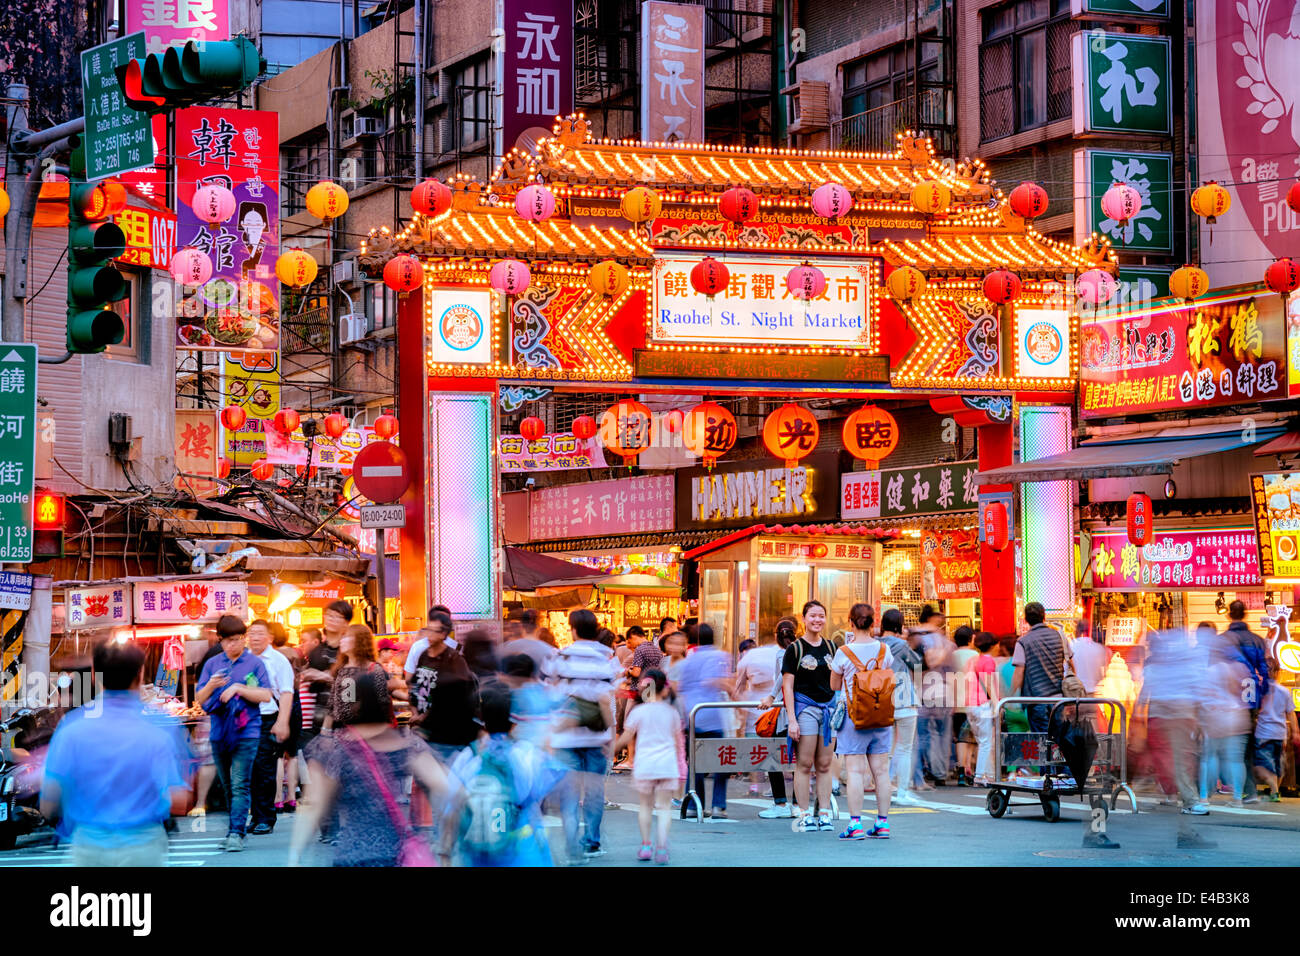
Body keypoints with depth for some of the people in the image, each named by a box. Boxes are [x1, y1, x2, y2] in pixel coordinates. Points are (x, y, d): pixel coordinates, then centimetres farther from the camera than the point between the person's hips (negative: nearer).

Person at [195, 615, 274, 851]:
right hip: (218, 732, 4)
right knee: (227, 786, 11)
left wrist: (238, 688, -14)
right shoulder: (212, 664, 10)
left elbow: (266, 695, -5)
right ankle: (233, 830, 20)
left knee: (240, 785, -11)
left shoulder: (254, 664, 1)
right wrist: (210, 686, -12)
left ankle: (237, 833, -15)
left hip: (246, 733, -4)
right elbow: (199, 699, 9)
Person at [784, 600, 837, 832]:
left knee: (824, 765, 5)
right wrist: (792, 719, -12)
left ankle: (824, 813, 7)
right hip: (804, 706, -4)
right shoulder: (795, 649, -1)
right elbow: (787, 686, -5)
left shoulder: (831, 648, 12)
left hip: (829, 708, 4)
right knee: (804, 764, -4)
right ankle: (805, 815, -1)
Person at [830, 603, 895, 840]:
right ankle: (882, 823, 10)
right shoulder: (884, 651, 1)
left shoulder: (844, 653, -9)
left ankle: (855, 824, -8)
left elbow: (834, 685, 3)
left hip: (854, 716, -4)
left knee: (855, 770, -4)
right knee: (880, 770, 7)